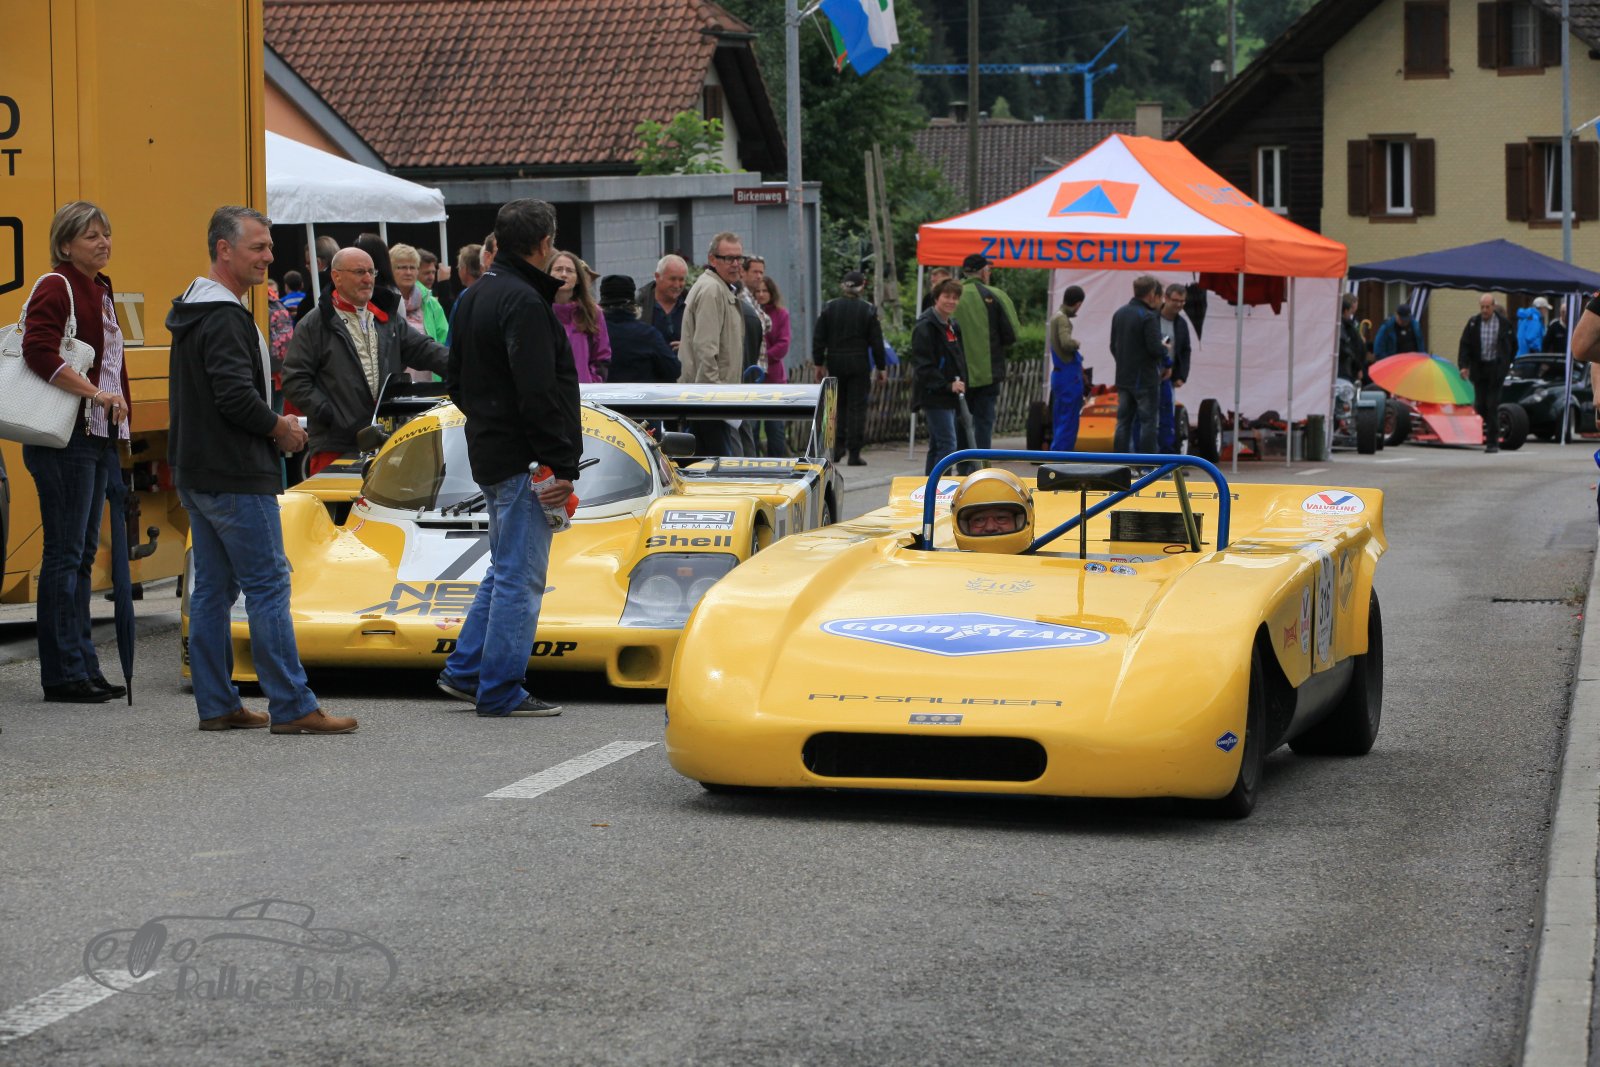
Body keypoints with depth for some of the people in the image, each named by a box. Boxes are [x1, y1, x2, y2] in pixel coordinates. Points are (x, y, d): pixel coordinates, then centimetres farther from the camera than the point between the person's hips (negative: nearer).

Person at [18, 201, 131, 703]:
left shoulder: (101, 290, 18)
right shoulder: (55, 288, -10)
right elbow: (38, 351, -23)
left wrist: (120, 408, 18)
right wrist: (96, 394, -25)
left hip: (100, 437, 9)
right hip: (66, 437, -9)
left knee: (84, 552, 12)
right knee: (65, 552, -6)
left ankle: (84, 667, 17)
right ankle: (63, 674, -3)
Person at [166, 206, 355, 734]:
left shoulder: (193, 310, 16)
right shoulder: (224, 316, -17)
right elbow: (235, 394, -26)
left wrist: (272, 422, 12)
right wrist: (278, 427, -9)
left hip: (195, 473, 10)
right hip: (235, 477, -10)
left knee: (213, 588, 11)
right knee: (268, 585, -7)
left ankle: (217, 705, 15)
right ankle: (293, 707, -6)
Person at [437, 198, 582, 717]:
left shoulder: (474, 296, 14)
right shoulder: (524, 302, -18)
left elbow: (458, 383, 21)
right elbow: (538, 395, -22)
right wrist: (563, 466, -19)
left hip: (488, 454, 10)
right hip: (520, 459, -10)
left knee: (505, 569, 20)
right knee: (520, 576, -4)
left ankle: (464, 671, 23)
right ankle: (501, 692, 1)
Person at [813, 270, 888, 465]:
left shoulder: (829, 307, 1)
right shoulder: (868, 310, -5)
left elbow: (818, 339, 3)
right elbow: (876, 342, -3)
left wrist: (819, 363, 10)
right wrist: (881, 367, 4)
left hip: (835, 363, 2)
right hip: (859, 364, -2)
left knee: (838, 405, 15)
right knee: (857, 407, 0)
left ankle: (837, 448, 10)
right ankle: (854, 454, -3)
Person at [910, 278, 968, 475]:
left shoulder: (952, 326, 17)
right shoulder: (925, 327, -11)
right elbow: (923, 365, -17)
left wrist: (959, 383, 11)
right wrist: (947, 385, -21)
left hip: (949, 396, 9)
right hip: (934, 396, -9)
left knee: (937, 446, 12)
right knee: (947, 444, -15)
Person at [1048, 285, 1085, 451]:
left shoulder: (1056, 317, 13)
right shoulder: (1062, 319, -15)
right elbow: (1066, 343, -29)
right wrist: (1077, 343, -8)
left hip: (1060, 374, 9)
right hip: (1069, 376, -9)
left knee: (1060, 422, 13)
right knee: (1068, 423, -7)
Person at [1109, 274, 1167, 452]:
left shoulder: (1119, 314, 9)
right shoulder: (1148, 317, -16)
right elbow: (1155, 348, -20)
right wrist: (1165, 349, 1)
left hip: (1123, 379, 7)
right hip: (1146, 379, -7)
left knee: (1123, 422, 9)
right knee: (1148, 422, 0)